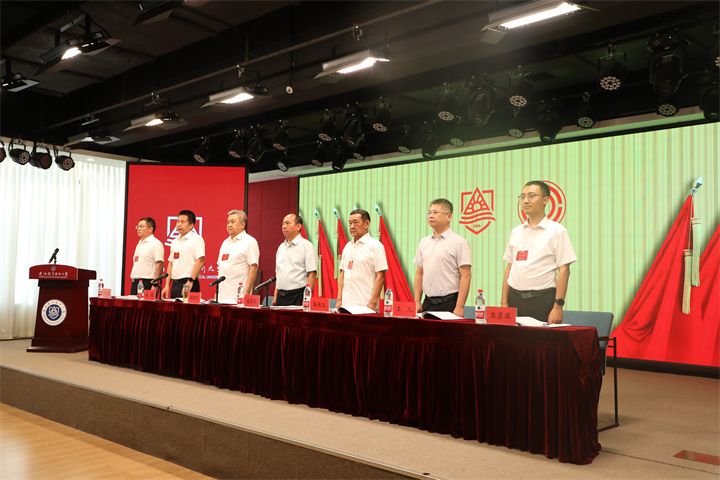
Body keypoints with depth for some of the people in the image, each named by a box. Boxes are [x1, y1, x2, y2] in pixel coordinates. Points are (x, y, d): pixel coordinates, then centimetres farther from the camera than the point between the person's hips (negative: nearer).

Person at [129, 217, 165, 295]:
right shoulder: (140, 243, 20)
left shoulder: (155, 243, -9)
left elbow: (159, 264, -16)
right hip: (135, 282, 9)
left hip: (147, 283, -9)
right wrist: (134, 281, 17)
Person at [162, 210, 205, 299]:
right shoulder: (175, 242, 17)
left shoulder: (196, 239, -6)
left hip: (188, 284, -7)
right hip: (174, 284, 7)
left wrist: (190, 281, -19)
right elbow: (170, 263, 18)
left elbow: (200, 261, -15)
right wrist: (167, 285, 12)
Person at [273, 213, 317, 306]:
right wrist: (275, 297, 13)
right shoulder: (281, 247, 16)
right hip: (281, 295, 6)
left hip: (297, 295, -6)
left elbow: (312, 274, -11)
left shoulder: (306, 245, -5)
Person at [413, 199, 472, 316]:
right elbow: (419, 274, 14)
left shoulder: (459, 242, -5)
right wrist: (417, 302, 7)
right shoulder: (424, 242, 12)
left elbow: (465, 276, -10)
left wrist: (459, 307, -16)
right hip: (427, 303, 5)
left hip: (449, 304, -5)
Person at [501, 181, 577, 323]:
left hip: (542, 300, -4)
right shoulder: (516, 232, 12)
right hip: (515, 298, 5)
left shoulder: (556, 231, -3)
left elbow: (564, 270, -7)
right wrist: (504, 302, 6)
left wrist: (558, 306, -14)